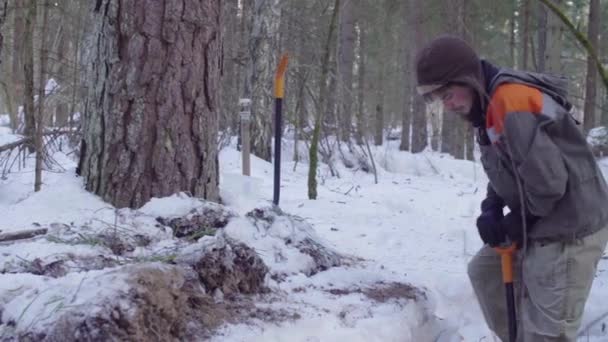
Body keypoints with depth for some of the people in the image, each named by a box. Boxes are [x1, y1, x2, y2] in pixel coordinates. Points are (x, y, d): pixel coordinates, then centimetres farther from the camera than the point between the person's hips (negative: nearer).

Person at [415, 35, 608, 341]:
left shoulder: (511, 102, -24)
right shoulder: (489, 103, 7)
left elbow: (547, 180, -27)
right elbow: (503, 169, 18)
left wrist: (517, 223, -11)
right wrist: (490, 209, 1)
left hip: (570, 229, -10)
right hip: (542, 224, 10)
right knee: (483, 270, 23)